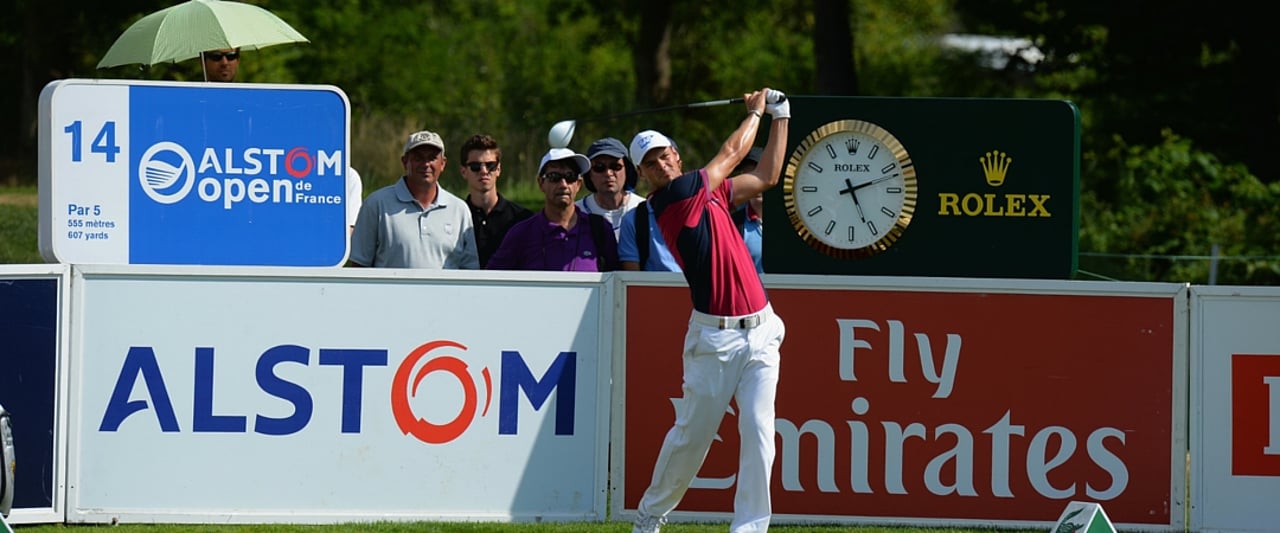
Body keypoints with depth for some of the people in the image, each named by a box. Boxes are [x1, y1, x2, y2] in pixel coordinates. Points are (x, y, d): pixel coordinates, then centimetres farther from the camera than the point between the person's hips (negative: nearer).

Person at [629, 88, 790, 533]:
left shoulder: (708, 191, 13)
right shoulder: (672, 197, -10)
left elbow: (766, 176, 25)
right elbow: (732, 153, 0)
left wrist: (781, 117, 23)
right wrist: (755, 111, 16)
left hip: (760, 332, 6)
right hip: (715, 337, -6)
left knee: (758, 430, -7)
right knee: (692, 434, 3)